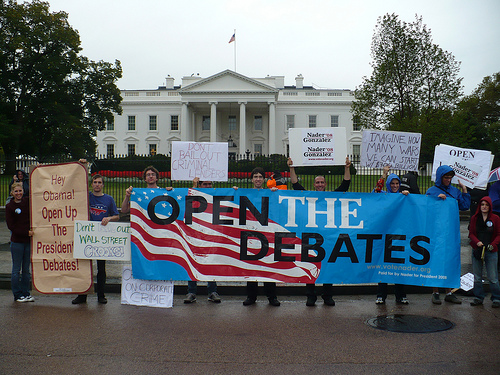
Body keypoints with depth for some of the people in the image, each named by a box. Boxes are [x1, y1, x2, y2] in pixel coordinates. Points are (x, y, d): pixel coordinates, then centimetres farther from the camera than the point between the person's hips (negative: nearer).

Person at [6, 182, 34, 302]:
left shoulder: (28, 202, 7)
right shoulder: (9, 206, -2)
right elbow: (11, 226, -7)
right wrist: (26, 232, -13)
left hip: (28, 240, 3)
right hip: (17, 241, -3)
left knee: (26, 269, 10)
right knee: (16, 269, 3)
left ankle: (26, 293, 19)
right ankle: (17, 295, 13)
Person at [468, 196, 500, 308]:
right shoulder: (474, 218, 8)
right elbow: (471, 233, 7)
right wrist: (477, 242, -12)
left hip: (491, 251, -2)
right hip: (477, 250, 3)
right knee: (477, 277, 8)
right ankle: (478, 298, 18)